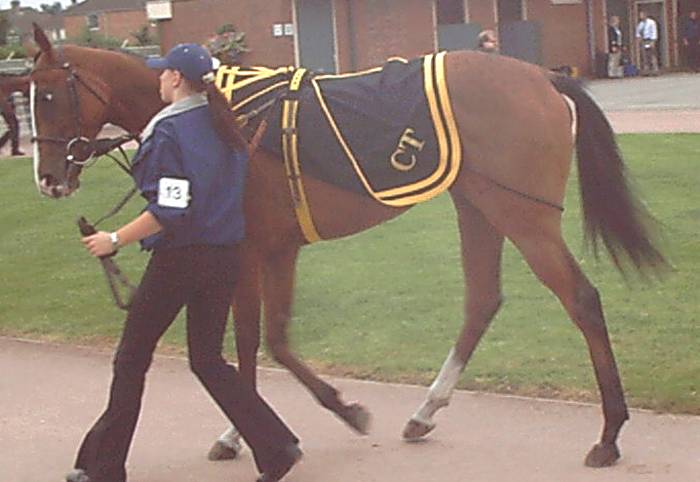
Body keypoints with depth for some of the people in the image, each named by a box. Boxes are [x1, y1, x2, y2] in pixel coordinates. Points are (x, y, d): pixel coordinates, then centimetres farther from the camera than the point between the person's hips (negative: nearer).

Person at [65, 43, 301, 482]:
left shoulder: (169, 130, -15)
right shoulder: (225, 128, 8)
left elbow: (169, 210, -22)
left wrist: (116, 240, -15)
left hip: (177, 260, -7)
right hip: (225, 257, 7)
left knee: (132, 360, 8)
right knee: (208, 360, 15)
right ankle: (277, 446, 3)